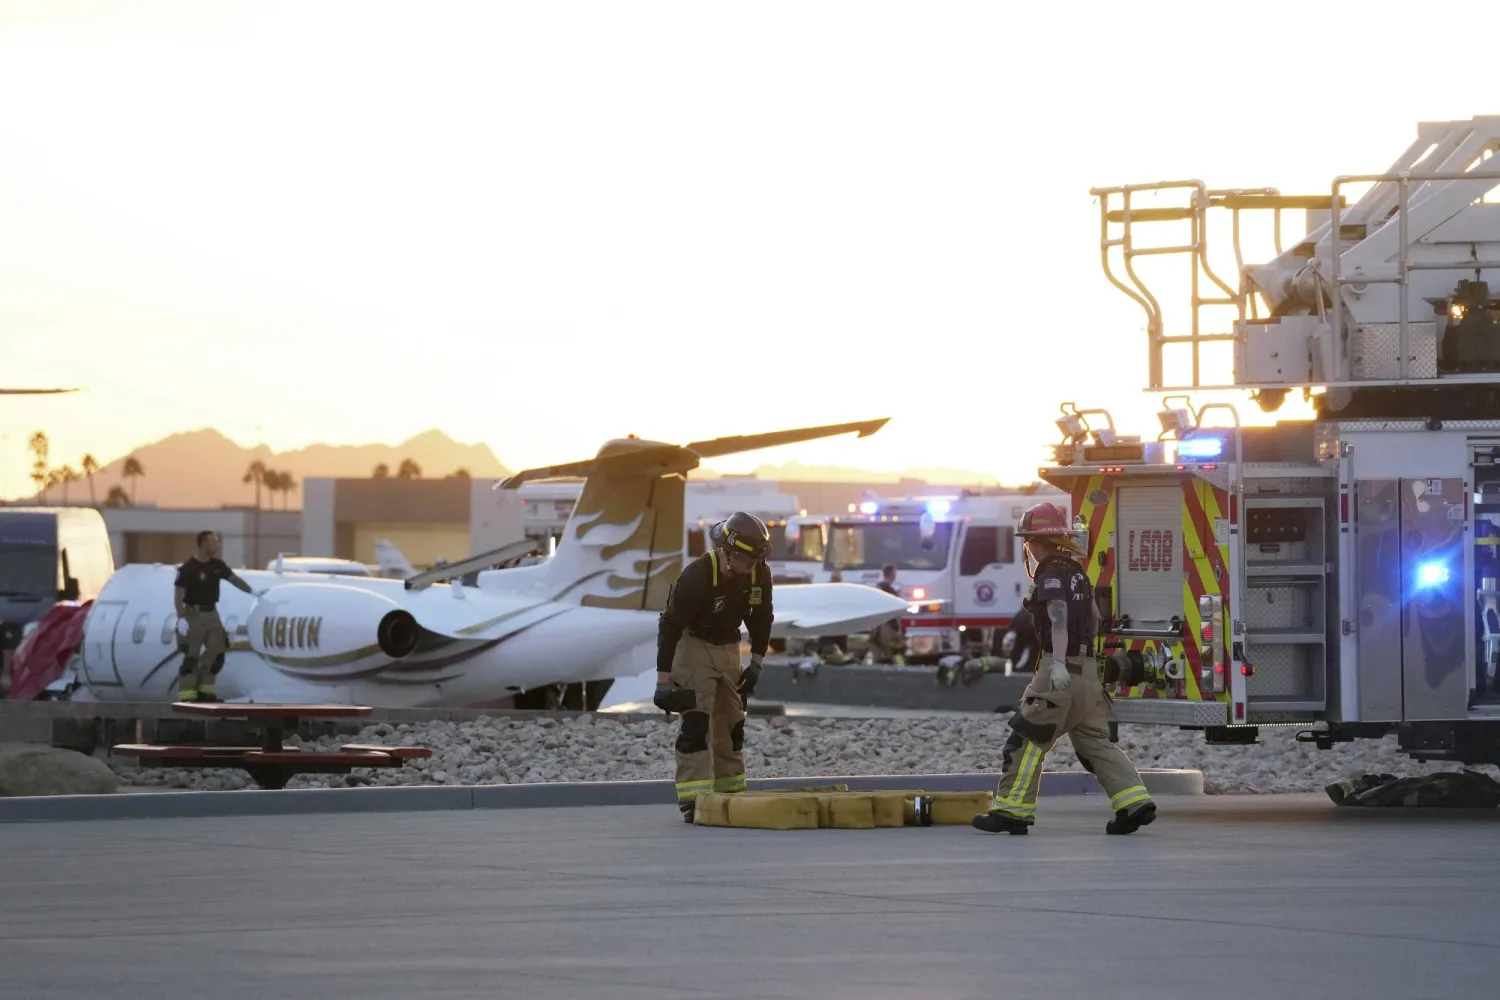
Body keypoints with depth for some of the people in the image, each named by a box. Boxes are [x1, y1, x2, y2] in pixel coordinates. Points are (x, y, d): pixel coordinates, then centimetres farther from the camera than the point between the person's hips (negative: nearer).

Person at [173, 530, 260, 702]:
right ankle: (186, 694, -3)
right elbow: (178, 594, -16)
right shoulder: (189, 567, -15)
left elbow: (234, 578, 15)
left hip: (211, 614, 7)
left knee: (217, 654, 8)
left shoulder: (217, 565, 6)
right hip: (194, 615, -7)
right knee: (191, 657, -7)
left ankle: (205, 689, 19)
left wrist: (252, 591, 6)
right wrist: (181, 618, -23)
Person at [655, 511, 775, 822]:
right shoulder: (696, 575, -28)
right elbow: (670, 626, -24)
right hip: (693, 645, -6)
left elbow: (762, 620, 6)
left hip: (728, 648, 6)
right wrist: (663, 682, -24)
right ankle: (693, 800, -16)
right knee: (696, 723, -15)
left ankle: (730, 795, 19)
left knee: (732, 723, 9)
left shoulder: (760, 574, -11)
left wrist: (756, 665, 4)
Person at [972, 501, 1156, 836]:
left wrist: (1059, 664, -35)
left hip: (1060, 670, -9)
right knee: (1094, 740, 9)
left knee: (1028, 739, -3)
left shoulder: (1052, 575, -12)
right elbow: (1093, 617, 27)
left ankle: (1012, 810, -2)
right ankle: (1135, 802, 0)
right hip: (1086, 668, 9)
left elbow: (1059, 620, -26)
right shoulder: (1076, 571, 16)